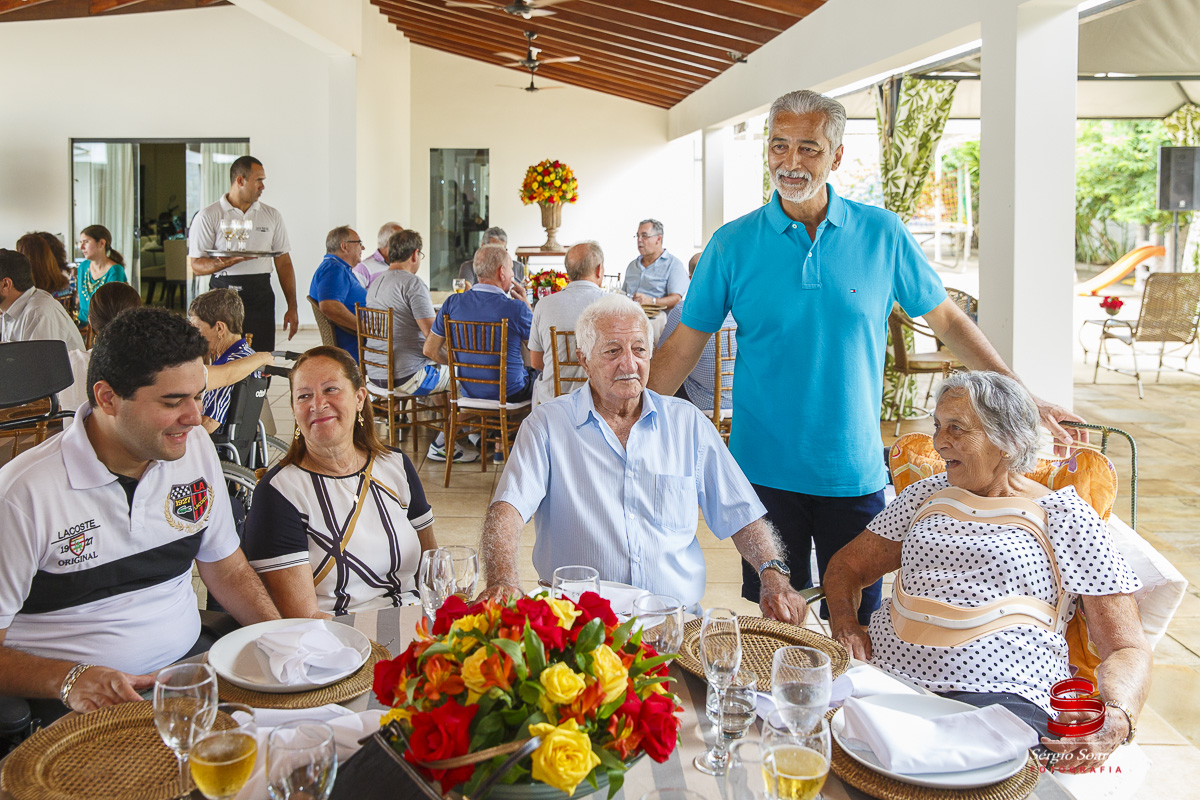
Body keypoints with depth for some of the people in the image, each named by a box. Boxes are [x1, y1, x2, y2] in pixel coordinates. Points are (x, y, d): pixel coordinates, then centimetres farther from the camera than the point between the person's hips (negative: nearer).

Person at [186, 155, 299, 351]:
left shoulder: (272, 215, 13)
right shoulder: (208, 217, 2)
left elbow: (284, 263, 12)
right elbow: (195, 265, -3)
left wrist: (292, 307, 6)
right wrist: (228, 261, -22)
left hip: (262, 298, 3)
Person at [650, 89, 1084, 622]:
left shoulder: (882, 234, -1)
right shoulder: (732, 244, -2)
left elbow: (947, 321, 7)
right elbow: (684, 346, 1)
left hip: (854, 473, 1)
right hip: (765, 472, 0)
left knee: (858, 625, 11)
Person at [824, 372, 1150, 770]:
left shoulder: (1065, 516, 8)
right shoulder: (927, 494, 22)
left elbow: (1127, 648, 5)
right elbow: (847, 564, 25)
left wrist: (1116, 719, -17)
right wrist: (845, 623, 1)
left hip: (999, 692, -4)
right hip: (885, 672, 5)